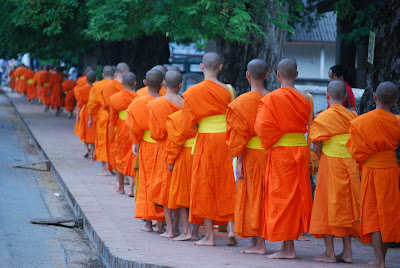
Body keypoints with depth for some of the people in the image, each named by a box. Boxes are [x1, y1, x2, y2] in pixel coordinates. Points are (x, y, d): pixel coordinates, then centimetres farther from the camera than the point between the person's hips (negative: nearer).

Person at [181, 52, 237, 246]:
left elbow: (188, 123, -4)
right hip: (226, 139, 3)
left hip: (206, 140, -3)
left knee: (204, 186, 4)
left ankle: (209, 236, 4)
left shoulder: (194, 92, -7)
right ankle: (231, 228, -2)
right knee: (226, 185, 10)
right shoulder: (227, 90, -1)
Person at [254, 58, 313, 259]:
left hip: (281, 152, -5)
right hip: (302, 148, 5)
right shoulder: (304, 99, 4)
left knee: (282, 196, 0)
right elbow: (308, 126, 9)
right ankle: (289, 245, 16)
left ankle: (288, 248, -2)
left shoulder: (272, 98, -12)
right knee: (296, 195, 12)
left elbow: (263, 127, -13)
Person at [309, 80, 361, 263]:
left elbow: (316, 147, -7)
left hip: (330, 164, -4)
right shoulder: (353, 116, 4)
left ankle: (329, 253, 1)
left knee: (328, 206, 2)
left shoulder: (324, 117, -8)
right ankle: (347, 252, 10)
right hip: (350, 166, 4)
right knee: (346, 206, 11)